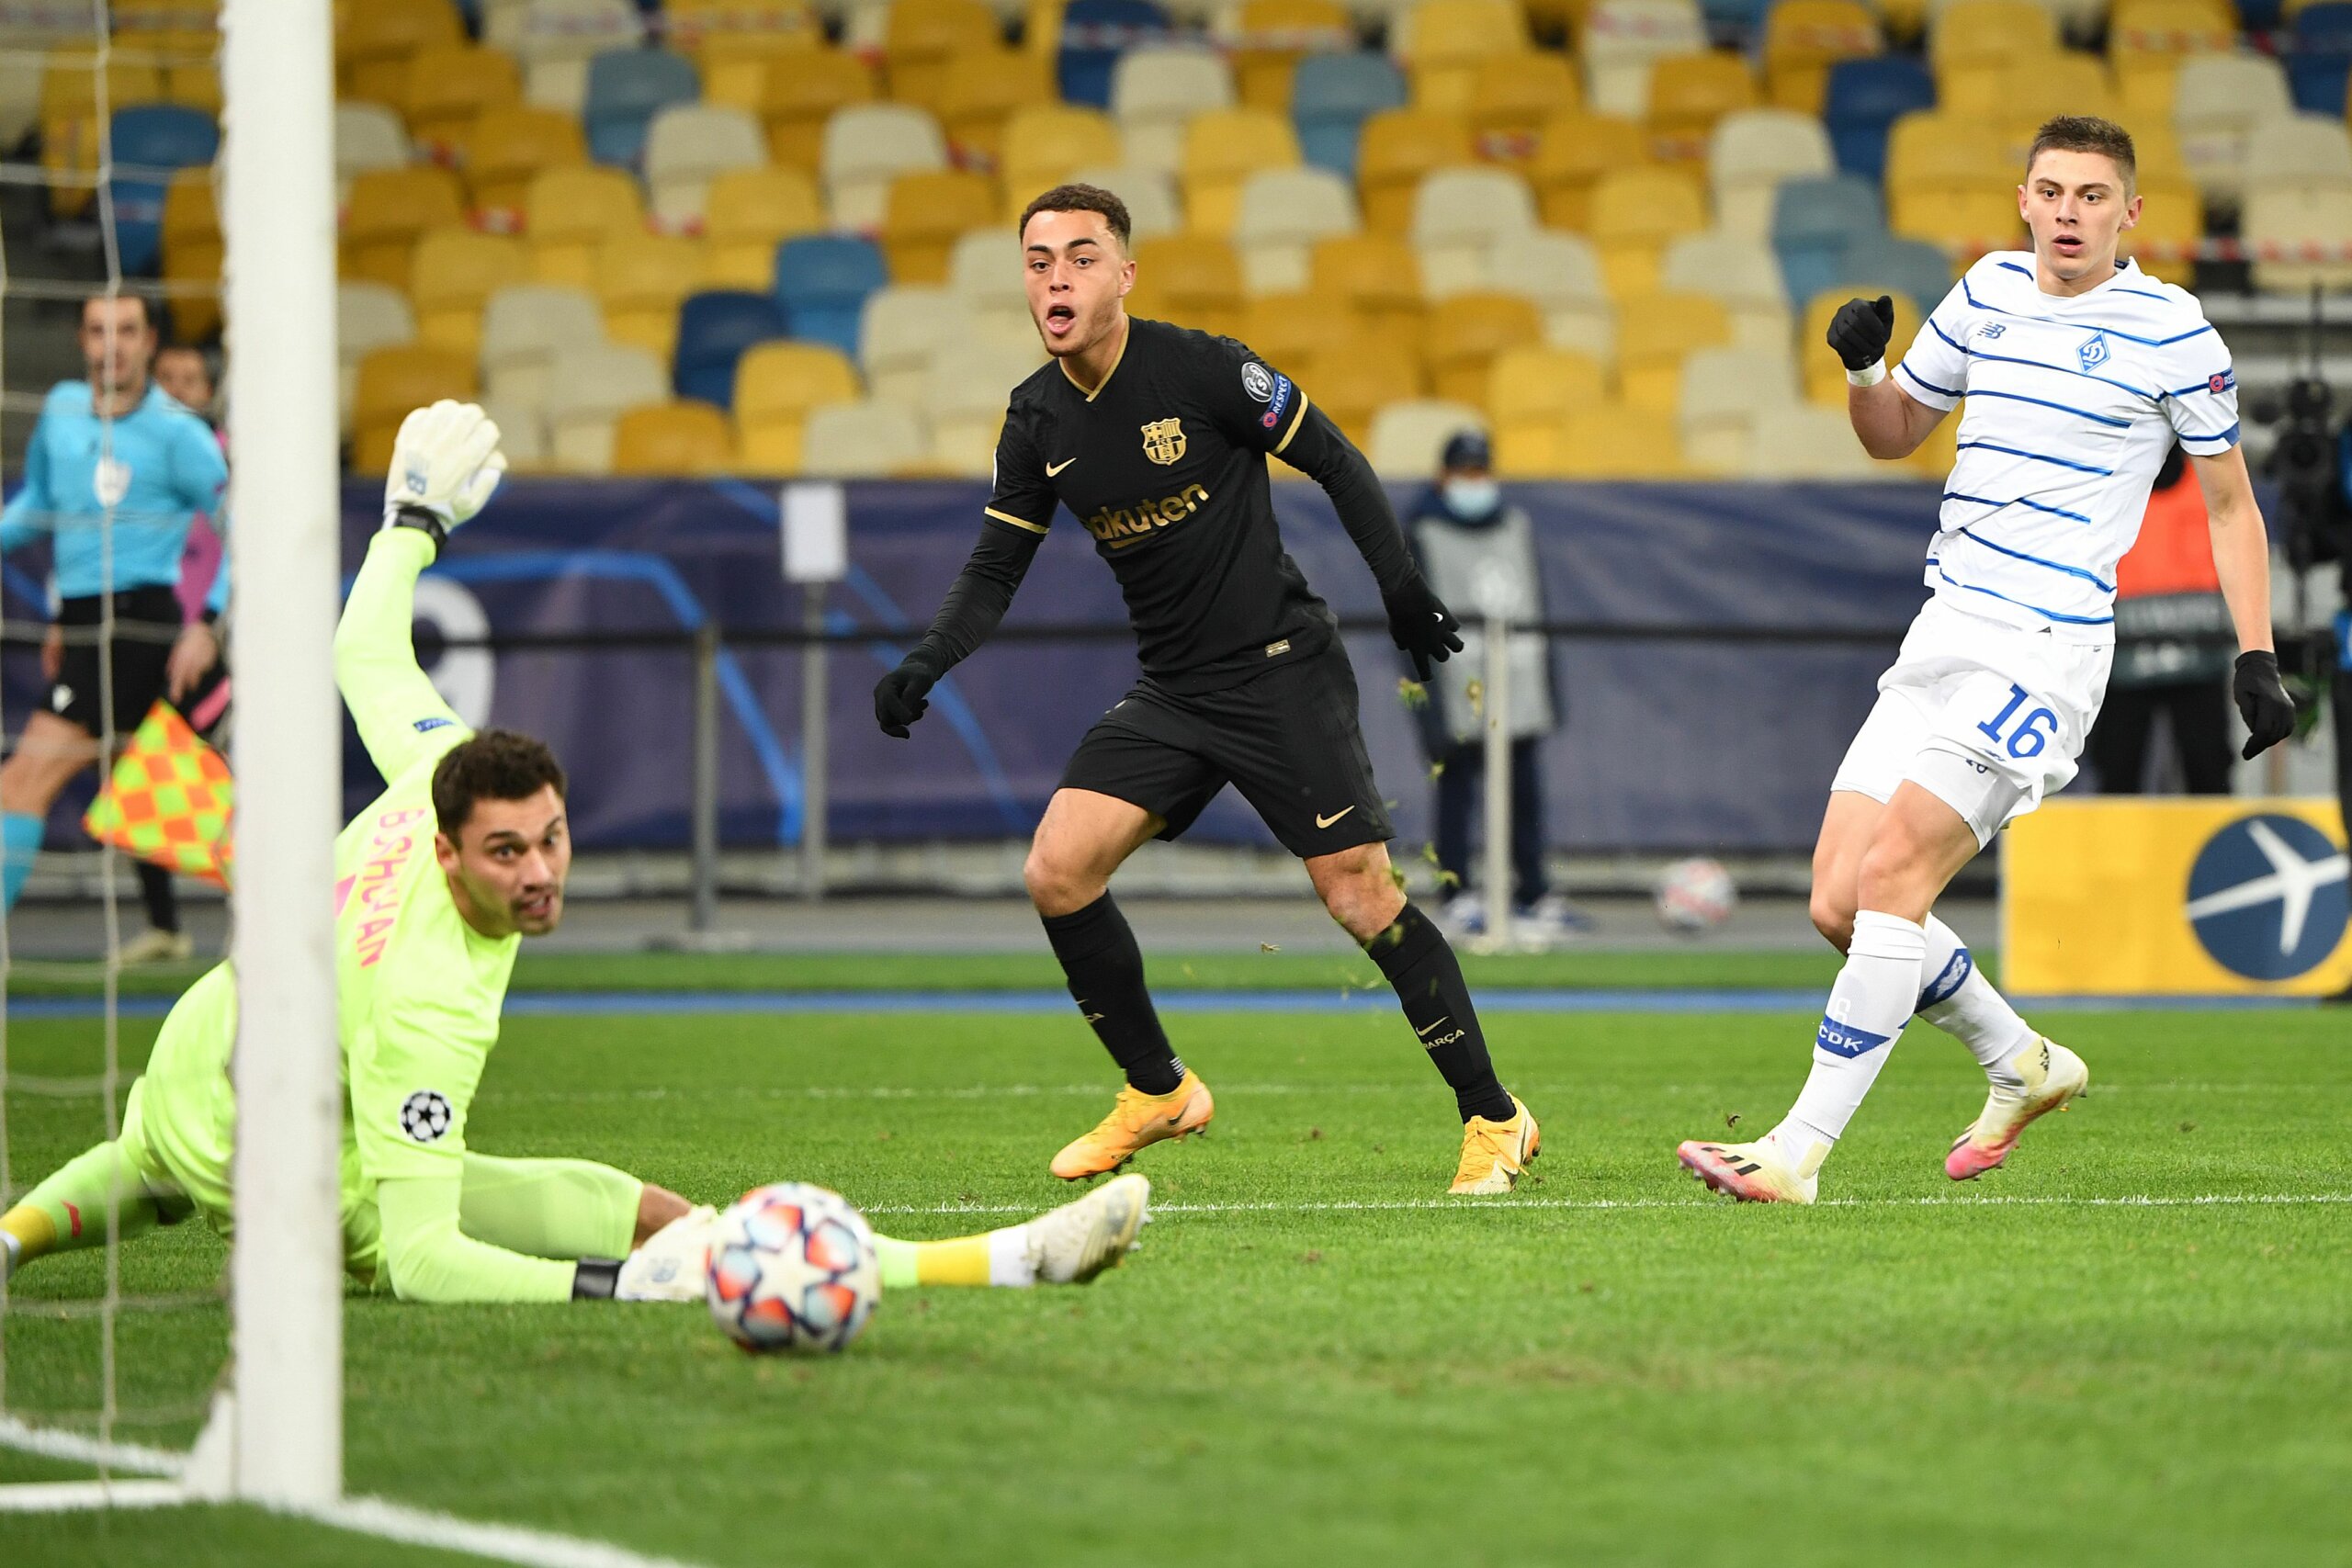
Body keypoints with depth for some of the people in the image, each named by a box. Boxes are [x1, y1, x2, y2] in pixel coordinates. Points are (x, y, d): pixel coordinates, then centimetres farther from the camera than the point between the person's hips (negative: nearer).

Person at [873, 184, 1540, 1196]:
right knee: (1056, 873, -6)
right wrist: (926, 666, -6)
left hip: (1280, 670, -6)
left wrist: (1401, 588, -11)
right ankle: (1157, 1092, 13)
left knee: (1360, 895, -13)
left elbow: (1334, 461, -6)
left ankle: (1493, 1117, -1)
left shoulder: (1201, 369, -15)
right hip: (1170, 692, 6)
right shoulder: (1037, 419, 2)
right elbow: (997, 565, 10)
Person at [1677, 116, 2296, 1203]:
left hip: (2044, 652, -7)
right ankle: (2023, 1067, 23)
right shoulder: (1988, 293, 11)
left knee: (1892, 874, -19)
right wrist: (1861, 365, 1)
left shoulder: (2168, 329, -4)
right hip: (1943, 636, 7)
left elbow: (2229, 506, 4)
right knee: (1839, 905, 2)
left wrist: (2256, 658, -4)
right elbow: (1894, 433, 23)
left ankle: (1799, 1152, -19)